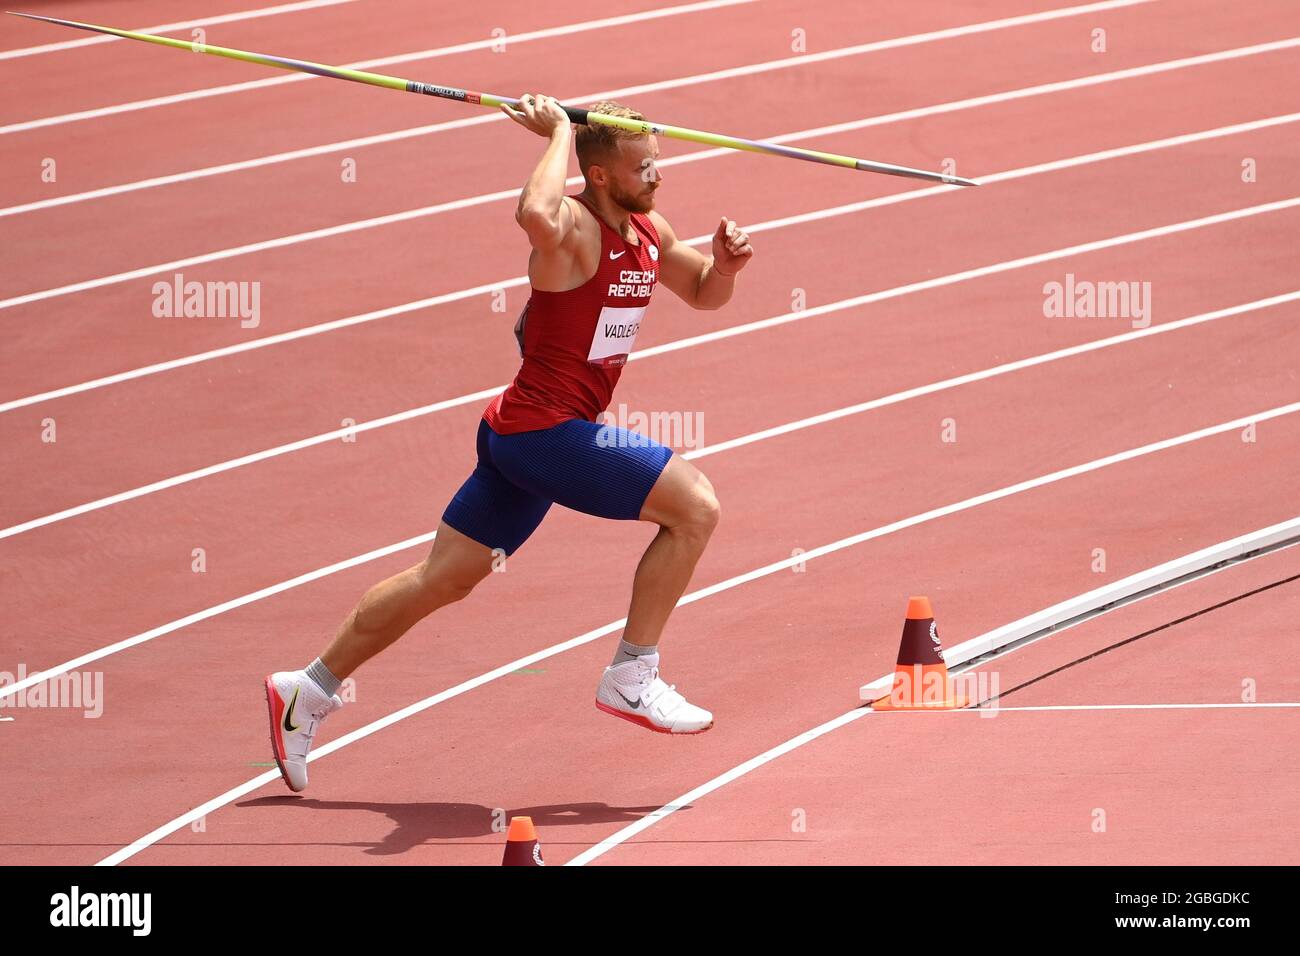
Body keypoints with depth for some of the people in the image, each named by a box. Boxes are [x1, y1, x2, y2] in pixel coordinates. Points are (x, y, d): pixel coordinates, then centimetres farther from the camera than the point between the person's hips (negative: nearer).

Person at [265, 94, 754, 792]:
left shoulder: (647, 233, 9)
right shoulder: (573, 226, -19)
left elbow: (703, 295, 26)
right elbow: (535, 216, -45)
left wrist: (724, 263, 3)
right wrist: (558, 135, -30)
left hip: (523, 436, 9)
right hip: (546, 428, -9)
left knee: (443, 580, 15)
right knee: (694, 506, -12)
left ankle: (308, 690, 24)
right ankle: (632, 676, -5)